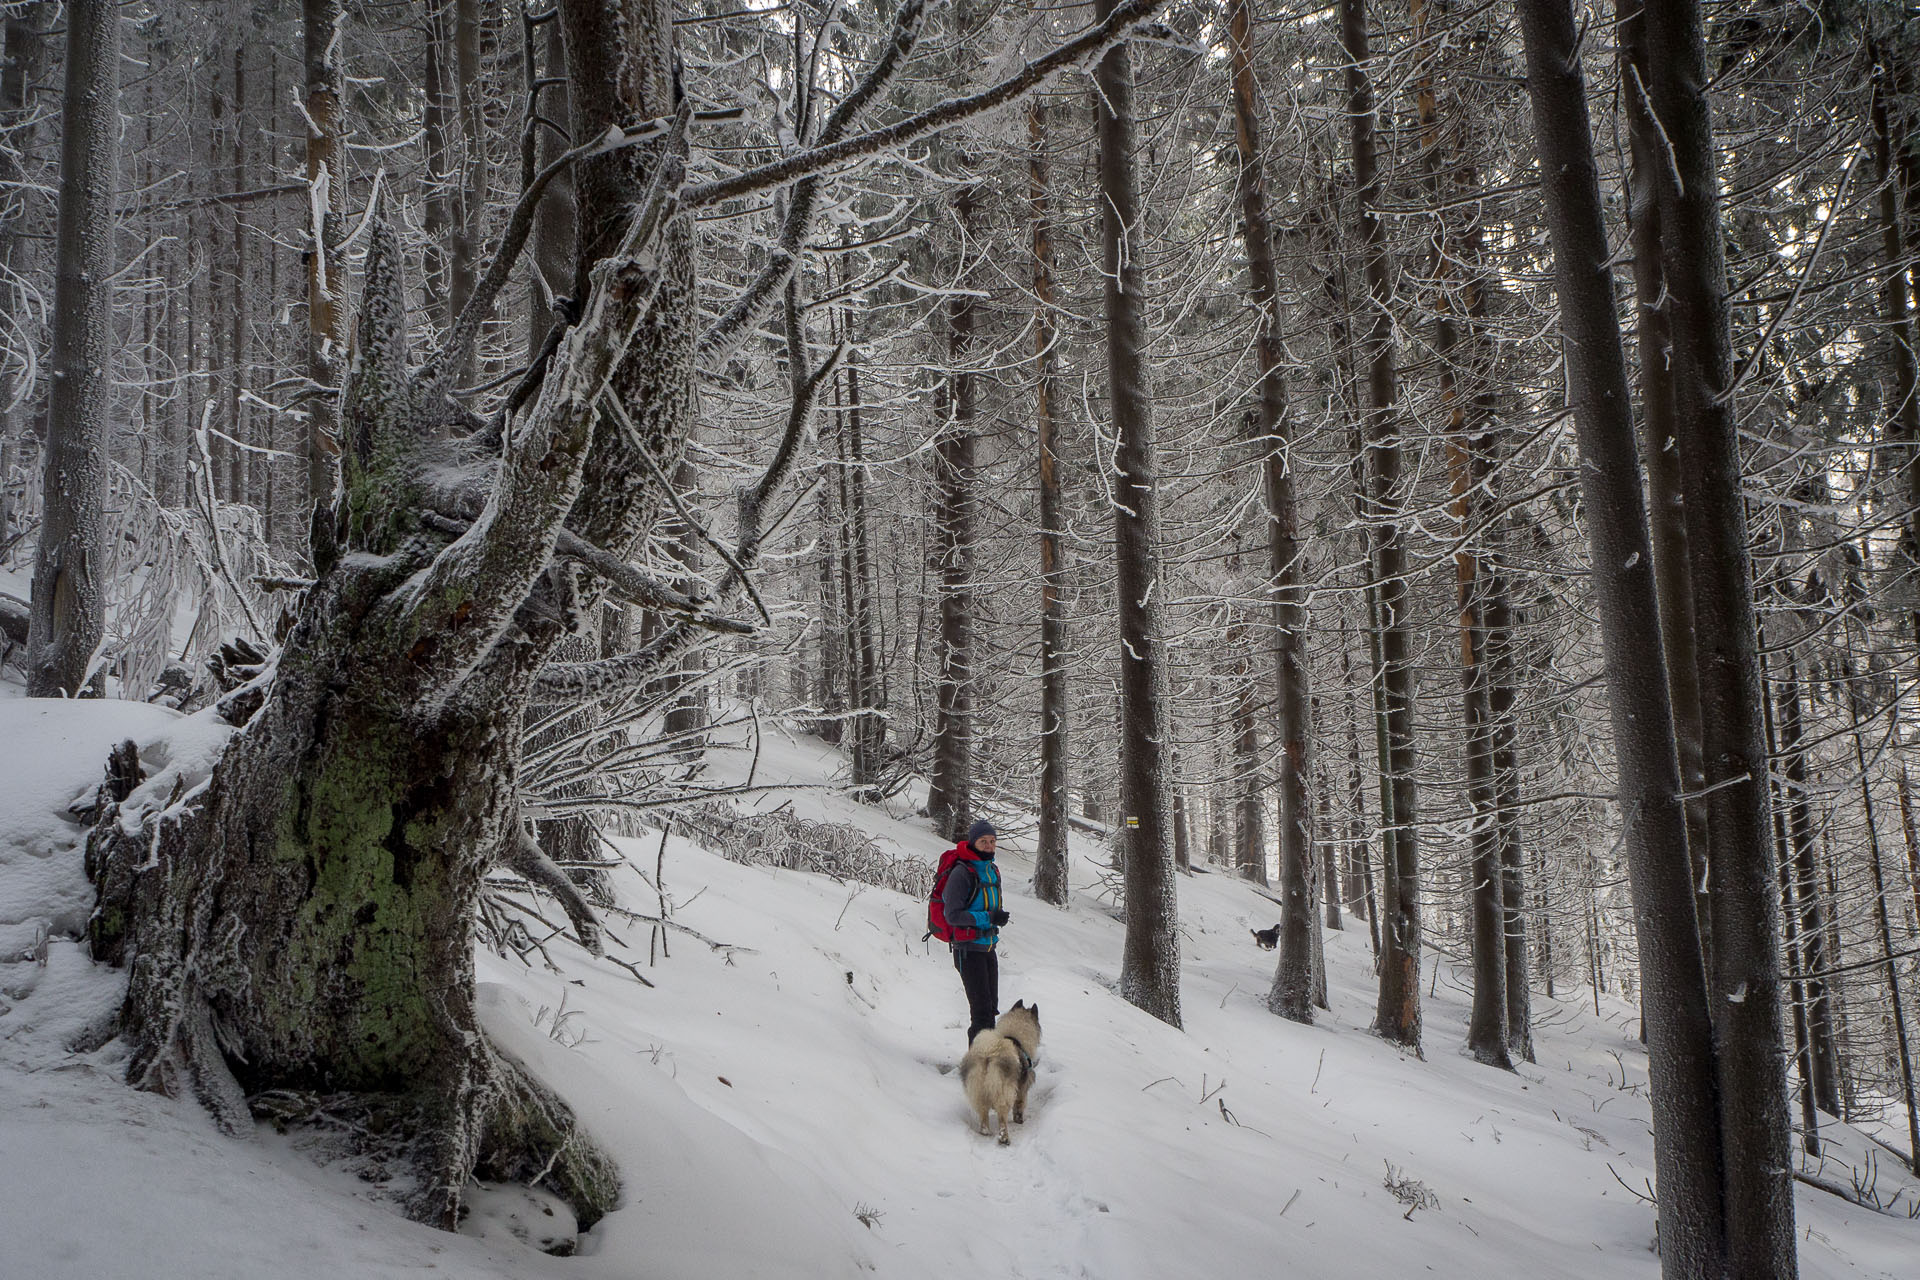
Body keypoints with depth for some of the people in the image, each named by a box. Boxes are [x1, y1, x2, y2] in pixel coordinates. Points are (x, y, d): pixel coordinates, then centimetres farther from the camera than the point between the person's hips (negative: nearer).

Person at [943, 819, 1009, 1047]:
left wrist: (1000, 915, 1)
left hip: (988, 947, 8)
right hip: (968, 949, -8)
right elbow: (953, 914, -19)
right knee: (981, 1010, -10)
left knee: (991, 1009, 15)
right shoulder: (962, 872, -15)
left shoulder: (992, 871, 11)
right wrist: (988, 918, -23)